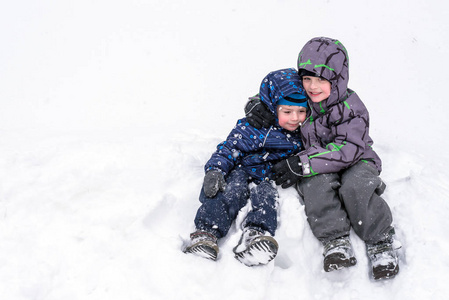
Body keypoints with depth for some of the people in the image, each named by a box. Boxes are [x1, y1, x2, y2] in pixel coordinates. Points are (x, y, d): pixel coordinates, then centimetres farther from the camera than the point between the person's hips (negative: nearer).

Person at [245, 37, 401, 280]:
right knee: (318, 185, -33)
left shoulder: (351, 107, -13)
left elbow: (348, 150, -23)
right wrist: (256, 105, -7)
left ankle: (380, 241, -17)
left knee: (355, 189, -35)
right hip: (317, 169, 3)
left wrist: (302, 164, -30)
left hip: (355, 163, -2)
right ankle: (335, 241, -30)